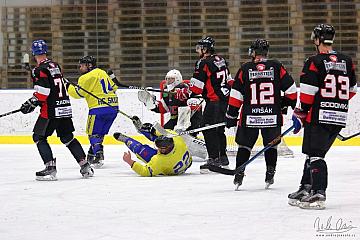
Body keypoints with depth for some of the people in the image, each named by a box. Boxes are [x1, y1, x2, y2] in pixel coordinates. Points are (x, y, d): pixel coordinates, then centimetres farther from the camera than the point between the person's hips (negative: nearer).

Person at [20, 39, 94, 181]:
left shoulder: (40, 70, -12)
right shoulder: (55, 66, 14)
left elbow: (43, 92, -19)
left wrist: (31, 103, -9)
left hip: (51, 109, -8)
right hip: (65, 107, 8)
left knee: (39, 136, 1)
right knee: (67, 137, 15)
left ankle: (50, 168, -8)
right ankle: (85, 167, 11)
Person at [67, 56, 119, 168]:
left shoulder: (86, 77, -7)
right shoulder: (103, 73, 18)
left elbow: (78, 93, -6)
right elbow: (114, 87, 24)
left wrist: (67, 86, 4)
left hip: (99, 108, -8)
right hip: (113, 108, 8)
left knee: (93, 133, 0)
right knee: (100, 133, 16)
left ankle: (98, 156, -15)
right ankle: (92, 155, 18)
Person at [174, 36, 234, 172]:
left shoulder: (203, 63, -11)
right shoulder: (221, 60, 15)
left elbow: (195, 88, -13)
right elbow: (230, 81, 21)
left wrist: (181, 93, -2)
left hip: (214, 101, -9)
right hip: (225, 99, 9)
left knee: (208, 128, -9)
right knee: (218, 129, 18)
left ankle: (214, 159, -14)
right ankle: (222, 158, 24)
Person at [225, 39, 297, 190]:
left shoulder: (245, 69, -1)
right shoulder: (276, 67, -1)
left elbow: (236, 95, -1)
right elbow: (290, 89, 2)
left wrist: (231, 115, 6)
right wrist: (291, 103, 20)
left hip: (249, 117, -1)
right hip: (272, 117, 1)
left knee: (244, 145, 12)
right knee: (271, 144, 17)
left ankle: (239, 175, 7)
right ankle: (270, 175, 15)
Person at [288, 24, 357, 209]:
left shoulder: (314, 62, -10)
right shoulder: (347, 62, 9)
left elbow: (308, 92, -13)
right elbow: (351, 90, 18)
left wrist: (300, 114, -3)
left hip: (319, 117, -6)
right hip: (339, 118, 6)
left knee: (315, 154, -5)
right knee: (315, 151, 16)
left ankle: (318, 193, -16)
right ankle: (306, 188, 18)